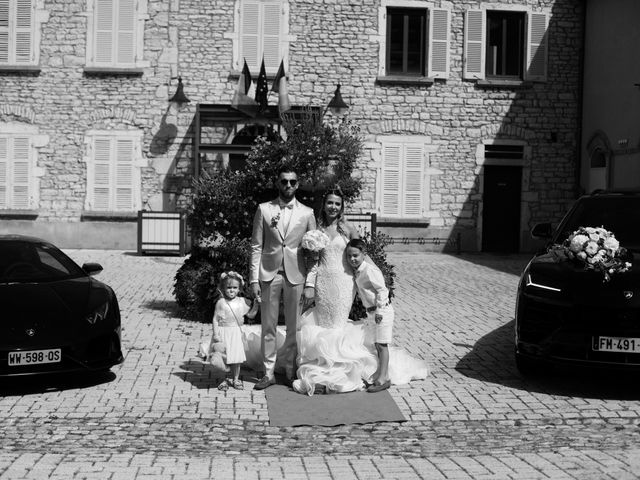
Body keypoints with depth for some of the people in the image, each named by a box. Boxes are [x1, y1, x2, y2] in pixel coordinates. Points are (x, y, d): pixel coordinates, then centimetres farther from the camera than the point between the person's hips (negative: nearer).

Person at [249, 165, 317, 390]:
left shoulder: (307, 213, 4)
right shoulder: (264, 209, 4)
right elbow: (256, 247, 4)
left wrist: (310, 284, -3)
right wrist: (254, 278, -4)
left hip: (296, 275, 0)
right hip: (269, 274, 0)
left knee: (294, 326, 5)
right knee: (268, 326, 4)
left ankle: (291, 370, 17)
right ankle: (269, 372, 13)